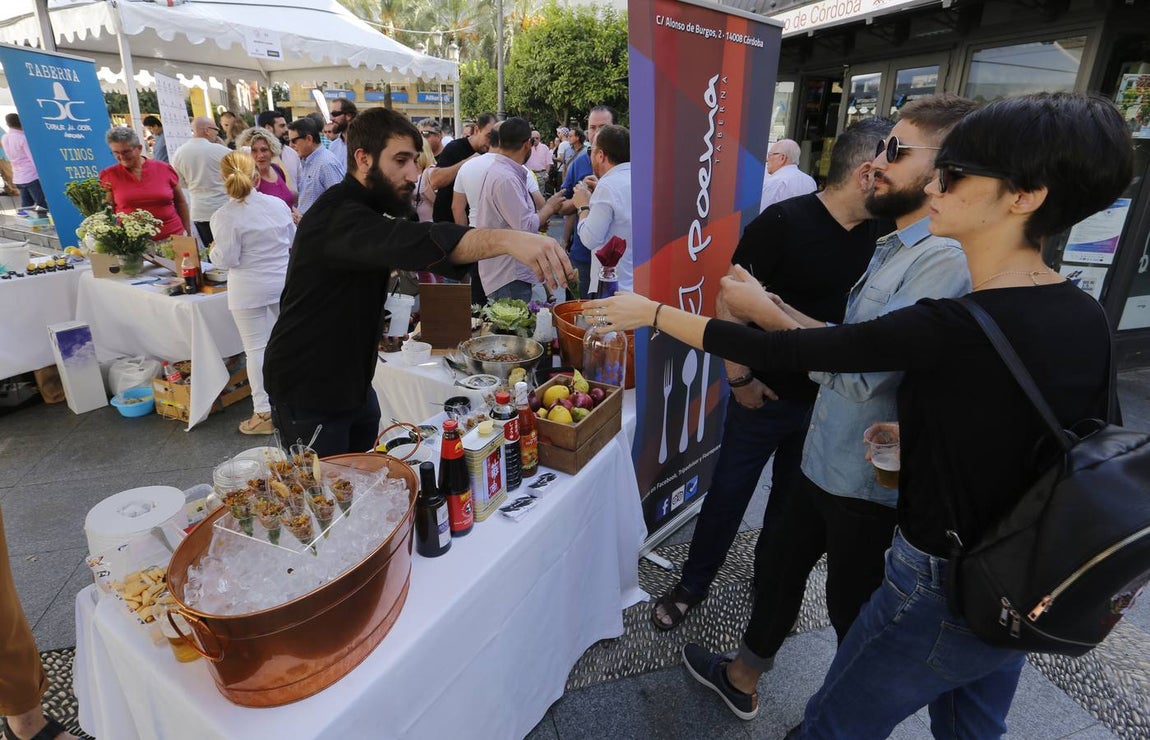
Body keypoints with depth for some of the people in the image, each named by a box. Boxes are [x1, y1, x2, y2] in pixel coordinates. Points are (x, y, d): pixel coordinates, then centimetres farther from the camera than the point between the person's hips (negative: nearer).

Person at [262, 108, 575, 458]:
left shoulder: (367, 209, 8)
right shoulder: (337, 215, -26)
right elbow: (411, 243, -44)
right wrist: (505, 239, -55)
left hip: (354, 383, 9)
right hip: (307, 394, -9)